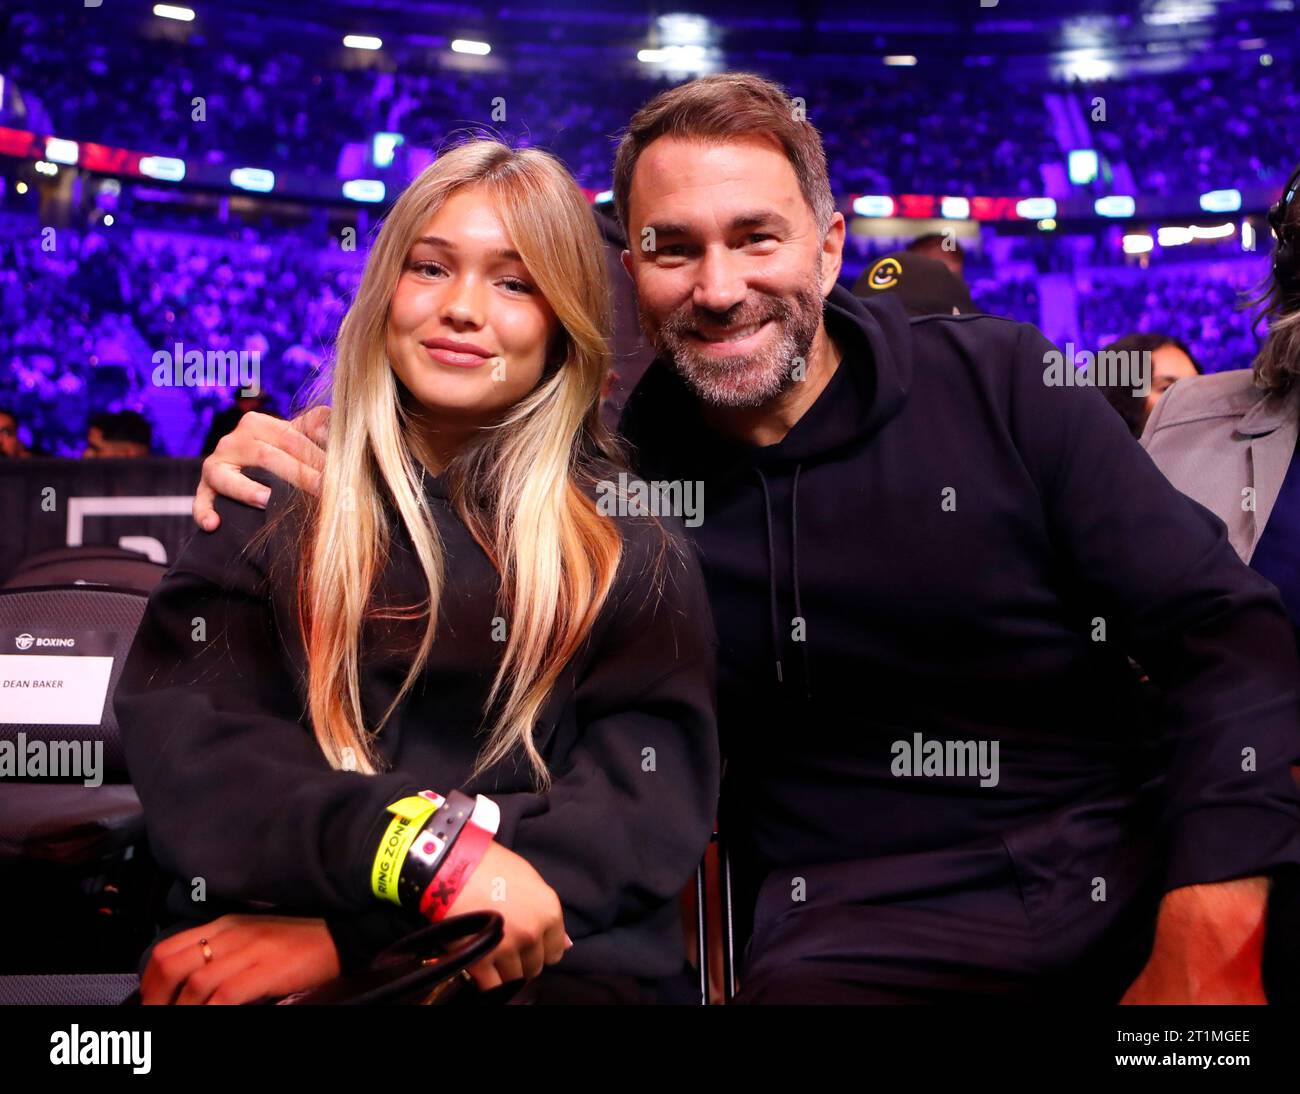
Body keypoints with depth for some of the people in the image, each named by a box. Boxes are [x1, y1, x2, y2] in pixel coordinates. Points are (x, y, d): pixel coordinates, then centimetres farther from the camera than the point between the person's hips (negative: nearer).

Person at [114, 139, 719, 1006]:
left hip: (550, 961, 0)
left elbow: (651, 803, -5)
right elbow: (184, 746, -4)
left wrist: (349, 933, -16)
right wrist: (429, 845, -22)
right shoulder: (271, 503, 11)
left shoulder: (631, 538, 8)